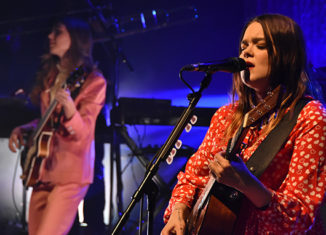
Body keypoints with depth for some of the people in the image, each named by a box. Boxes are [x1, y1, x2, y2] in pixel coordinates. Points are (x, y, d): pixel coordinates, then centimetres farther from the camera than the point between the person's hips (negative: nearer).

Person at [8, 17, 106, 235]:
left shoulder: (93, 81, -9)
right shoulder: (51, 75, 12)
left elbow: (83, 132, -17)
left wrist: (69, 107, -36)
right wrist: (23, 129, 5)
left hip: (69, 175, -7)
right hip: (43, 170, 8)